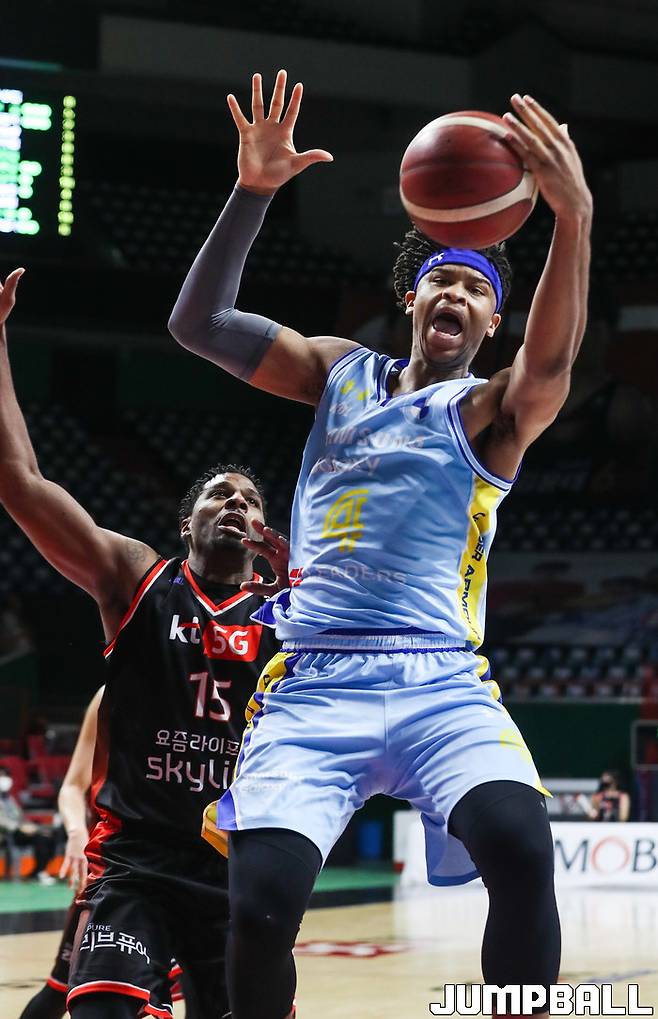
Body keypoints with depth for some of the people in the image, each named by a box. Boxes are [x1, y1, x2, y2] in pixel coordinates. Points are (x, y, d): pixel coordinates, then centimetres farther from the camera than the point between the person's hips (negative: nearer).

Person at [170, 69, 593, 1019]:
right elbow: (198, 325, 7)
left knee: (522, 850, -30)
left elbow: (549, 366, -16)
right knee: (260, 903, -19)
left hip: (442, 683, -2)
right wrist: (252, 193, -8)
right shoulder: (340, 371, 18)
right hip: (313, 684, 2)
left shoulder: (490, 409, 8)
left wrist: (575, 219, -33)